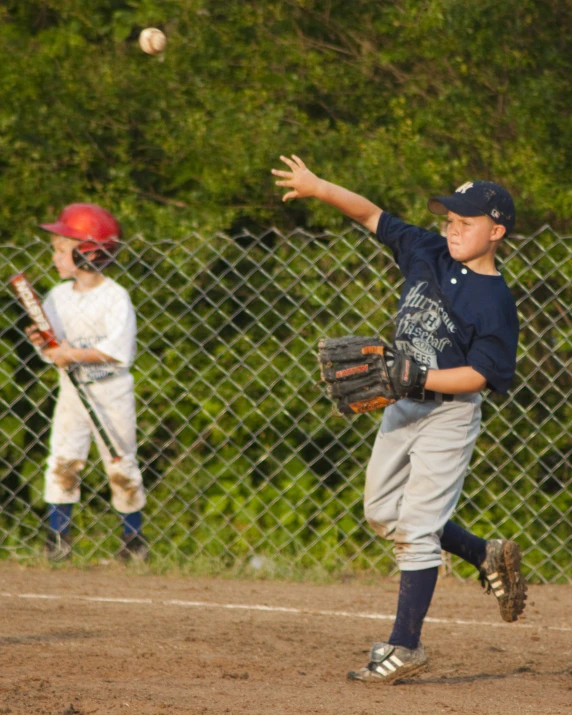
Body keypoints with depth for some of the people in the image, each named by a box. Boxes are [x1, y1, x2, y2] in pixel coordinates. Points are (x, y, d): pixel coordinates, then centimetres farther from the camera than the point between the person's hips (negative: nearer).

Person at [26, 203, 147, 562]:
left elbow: (120, 350, -21)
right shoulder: (58, 296, 4)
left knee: (121, 465, 4)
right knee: (62, 460, -4)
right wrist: (44, 343, -15)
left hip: (111, 394, -5)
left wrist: (75, 354, -23)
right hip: (72, 393, 5)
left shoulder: (115, 297, -13)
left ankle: (134, 535, 16)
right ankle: (59, 534, 1)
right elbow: (56, 353, 7)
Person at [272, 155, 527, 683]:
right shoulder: (428, 254, 1)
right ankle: (487, 557, 32)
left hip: (449, 413, -8)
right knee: (383, 514, 16)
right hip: (404, 407, 8)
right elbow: (372, 215, 4)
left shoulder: (495, 302, -17)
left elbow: (478, 374, -20)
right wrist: (319, 188, -7)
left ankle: (405, 647, -2)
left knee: (417, 529, -9)